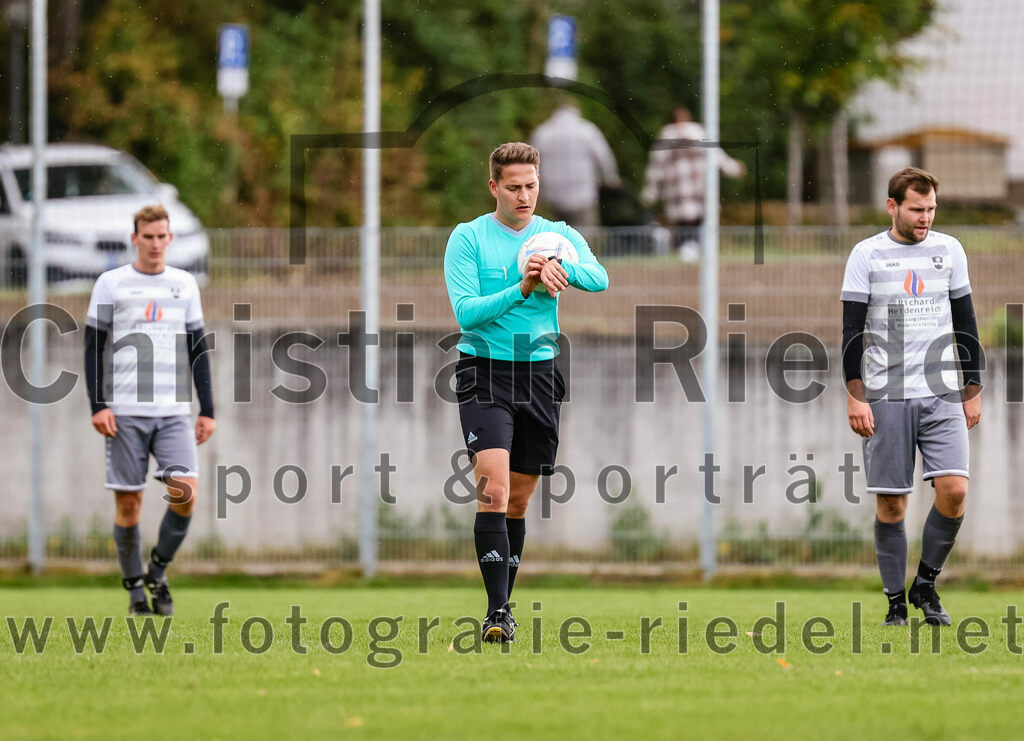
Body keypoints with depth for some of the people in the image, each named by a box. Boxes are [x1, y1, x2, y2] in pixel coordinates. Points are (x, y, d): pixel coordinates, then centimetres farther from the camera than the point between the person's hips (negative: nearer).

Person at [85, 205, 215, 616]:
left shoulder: (185, 284, 12)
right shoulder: (111, 284, 4)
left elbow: (198, 350, 15)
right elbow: (93, 348, 4)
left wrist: (207, 410, 9)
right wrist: (98, 406, -6)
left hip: (174, 412, 2)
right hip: (125, 412, -2)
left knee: (185, 492, -14)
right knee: (128, 501, -2)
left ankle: (158, 570, 7)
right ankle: (134, 586, 11)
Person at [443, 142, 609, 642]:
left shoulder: (559, 235, 8)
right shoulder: (468, 238, -1)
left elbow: (599, 278, -10)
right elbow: (465, 310, -10)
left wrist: (560, 268, -30)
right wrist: (520, 290, -23)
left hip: (540, 374, 4)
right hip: (485, 373, -4)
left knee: (519, 499, 11)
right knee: (494, 486, -19)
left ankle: (503, 604, 24)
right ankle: (497, 610, -21)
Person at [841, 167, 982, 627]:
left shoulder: (948, 250, 9)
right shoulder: (867, 254, 0)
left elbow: (965, 324, 14)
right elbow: (853, 330, -1)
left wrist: (973, 391, 11)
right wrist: (855, 396, -9)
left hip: (942, 395, 2)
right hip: (886, 397, -2)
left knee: (954, 489, -13)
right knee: (891, 503, -1)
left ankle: (926, 584, 6)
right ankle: (896, 602, 9)